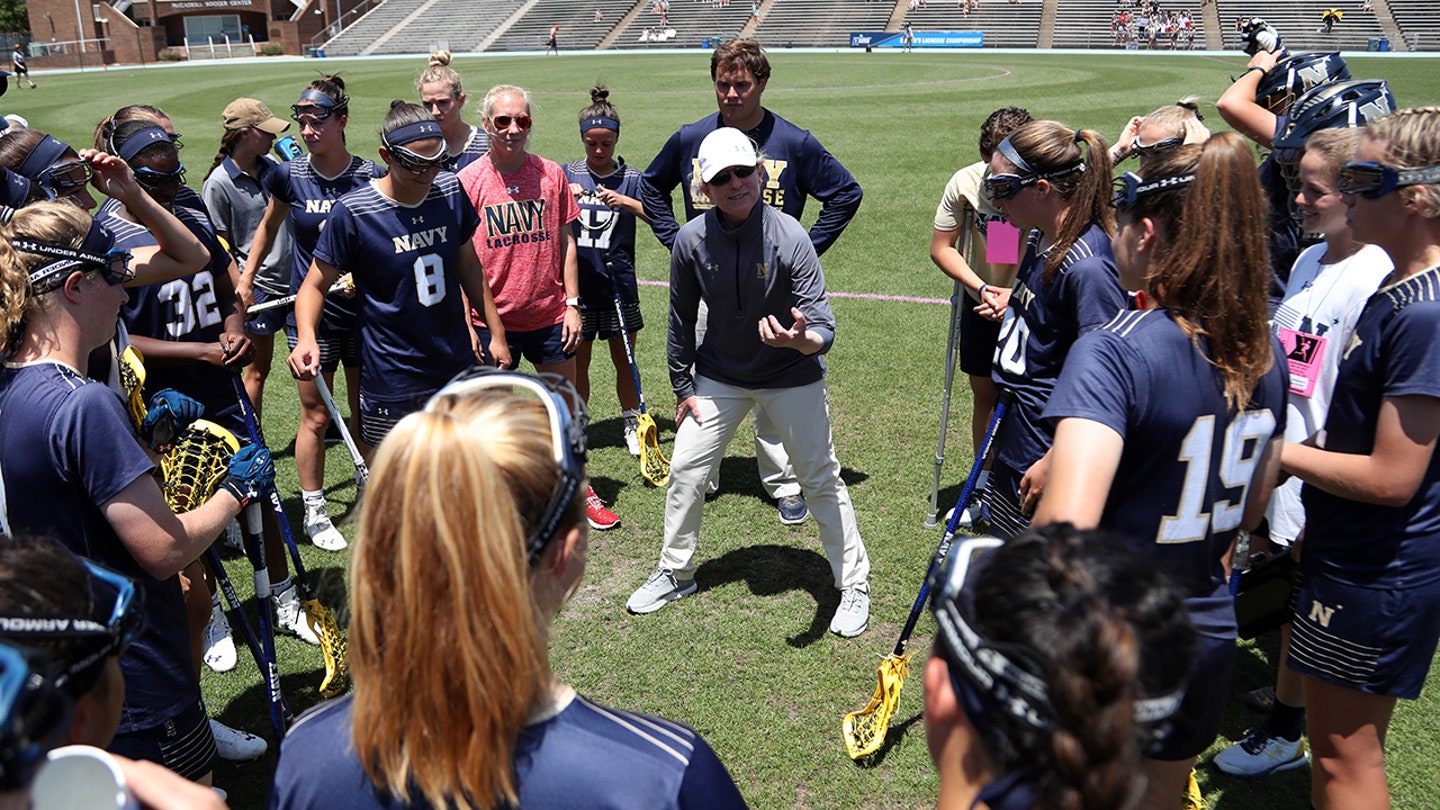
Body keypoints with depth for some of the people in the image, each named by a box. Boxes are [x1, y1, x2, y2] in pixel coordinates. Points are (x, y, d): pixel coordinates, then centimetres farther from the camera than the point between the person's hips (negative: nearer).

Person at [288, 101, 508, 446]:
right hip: (391, 382, -4)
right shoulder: (352, 213, -14)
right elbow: (316, 284, -7)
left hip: (458, 369, 4)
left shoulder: (451, 191, 0)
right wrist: (306, 338, -26)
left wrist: (496, 332, 14)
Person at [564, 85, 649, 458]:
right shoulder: (567, 174, 4)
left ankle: (632, 425, 23)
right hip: (577, 286, 1)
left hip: (618, 285, -1)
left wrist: (627, 202, -26)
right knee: (577, 361, 8)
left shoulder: (630, 178, 0)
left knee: (624, 360, 9)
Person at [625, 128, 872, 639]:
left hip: (791, 377, -3)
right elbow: (682, 319, 1)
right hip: (719, 376, 3)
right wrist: (682, 388, 5)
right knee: (685, 471, 4)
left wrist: (800, 340, -50)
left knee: (821, 481, 2)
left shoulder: (789, 238, -24)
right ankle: (675, 573, 26)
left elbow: (823, 331, -27)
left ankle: (853, 583, 20)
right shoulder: (690, 241, -14)